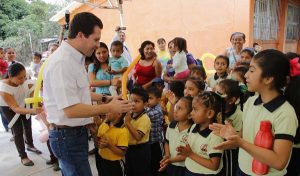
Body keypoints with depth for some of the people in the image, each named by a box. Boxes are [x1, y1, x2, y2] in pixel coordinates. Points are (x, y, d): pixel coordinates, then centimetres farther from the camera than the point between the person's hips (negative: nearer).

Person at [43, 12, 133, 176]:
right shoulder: (62, 62, -24)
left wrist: (104, 98, 9)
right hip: (67, 134, -9)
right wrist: (109, 108, -21)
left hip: (76, 131, 9)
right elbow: (70, 110, -28)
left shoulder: (75, 58, 7)